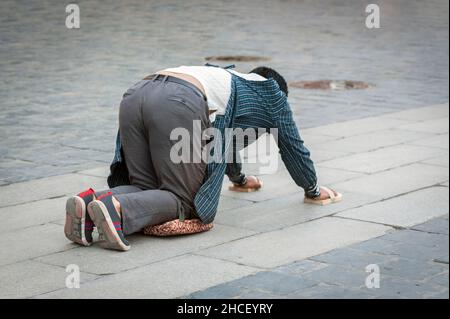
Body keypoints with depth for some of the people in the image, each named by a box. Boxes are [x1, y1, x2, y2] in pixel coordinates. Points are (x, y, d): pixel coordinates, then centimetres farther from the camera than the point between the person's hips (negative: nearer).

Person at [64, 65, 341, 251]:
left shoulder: (230, 80, 47)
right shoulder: (272, 92, 30)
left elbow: (224, 136, 61)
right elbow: (292, 146, 36)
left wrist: (239, 178, 77)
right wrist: (314, 191, 51)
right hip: (178, 106, -7)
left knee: (145, 188, 14)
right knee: (182, 199, -2)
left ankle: (91, 203, -14)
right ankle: (115, 209, -28)